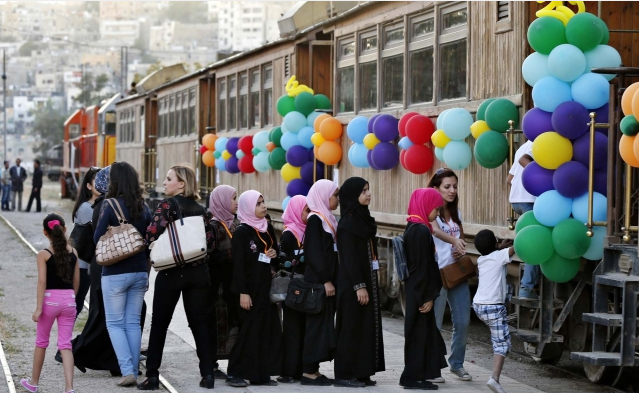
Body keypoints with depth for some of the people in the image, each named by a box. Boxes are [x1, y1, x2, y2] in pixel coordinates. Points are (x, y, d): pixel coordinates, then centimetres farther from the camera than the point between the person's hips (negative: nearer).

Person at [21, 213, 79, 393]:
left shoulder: (44, 255, -9)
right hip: (69, 300, 3)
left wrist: (38, 308, -12)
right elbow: (76, 281, 8)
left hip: (50, 299, -3)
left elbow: (42, 282, -14)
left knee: (41, 342, 14)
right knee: (65, 344, 3)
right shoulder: (73, 252, 3)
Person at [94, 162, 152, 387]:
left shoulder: (110, 205, -11)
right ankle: (133, 370, 10)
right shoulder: (143, 207, 5)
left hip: (115, 273, -5)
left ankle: (127, 371, -8)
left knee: (115, 323, 4)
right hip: (139, 272, 5)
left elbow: (97, 239, -9)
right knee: (133, 323, 11)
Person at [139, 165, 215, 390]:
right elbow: (209, 241, 7)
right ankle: (207, 374, 5)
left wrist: (158, 249, 1)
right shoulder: (200, 209, 9)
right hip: (198, 272, 5)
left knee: (159, 323, 4)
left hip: (172, 271, -5)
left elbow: (152, 235, -17)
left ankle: (152, 376, 3)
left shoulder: (168, 205, -7)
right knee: (199, 322, 9)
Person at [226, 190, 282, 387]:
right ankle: (235, 373, 3)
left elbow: (276, 250, 25)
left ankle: (260, 374, 9)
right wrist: (242, 292, -18)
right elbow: (238, 264, -13)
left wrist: (275, 254, 0)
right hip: (250, 288, -7)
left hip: (266, 287, 7)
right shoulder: (242, 232, -9)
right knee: (248, 330, -5)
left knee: (267, 330, 4)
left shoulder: (268, 228, 11)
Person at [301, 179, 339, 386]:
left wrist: (332, 280, 13)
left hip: (327, 280, 9)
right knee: (317, 323, -7)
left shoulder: (328, 219, 15)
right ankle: (308, 371, -4)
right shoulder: (315, 220, -11)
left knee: (325, 323, 8)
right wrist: (325, 280, -19)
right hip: (318, 281, -9)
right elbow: (314, 252, -17)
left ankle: (314, 368, 11)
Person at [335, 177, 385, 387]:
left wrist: (368, 284, 15)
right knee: (351, 327, -4)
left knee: (366, 326, 9)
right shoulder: (347, 223, -13)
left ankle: (361, 372, 14)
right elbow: (349, 258, -17)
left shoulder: (363, 219, 12)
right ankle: (344, 374, 2)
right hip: (353, 284, -9)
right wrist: (359, 286, -21)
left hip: (367, 280, 9)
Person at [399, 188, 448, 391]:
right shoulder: (421, 230, -19)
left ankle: (417, 375, 22)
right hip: (420, 291, -9)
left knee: (423, 331, 15)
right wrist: (428, 296, -17)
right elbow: (423, 267, -20)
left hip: (415, 290, 9)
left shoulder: (413, 228, 11)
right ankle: (413, 377, 5)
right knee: (419, 332, -1)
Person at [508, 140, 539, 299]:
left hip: (516, 199, 9)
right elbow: (523, 160, -24)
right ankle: (527, 288, -11)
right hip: (530, 200, -9)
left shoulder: (523, 147, 22)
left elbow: (510, 178, 22)